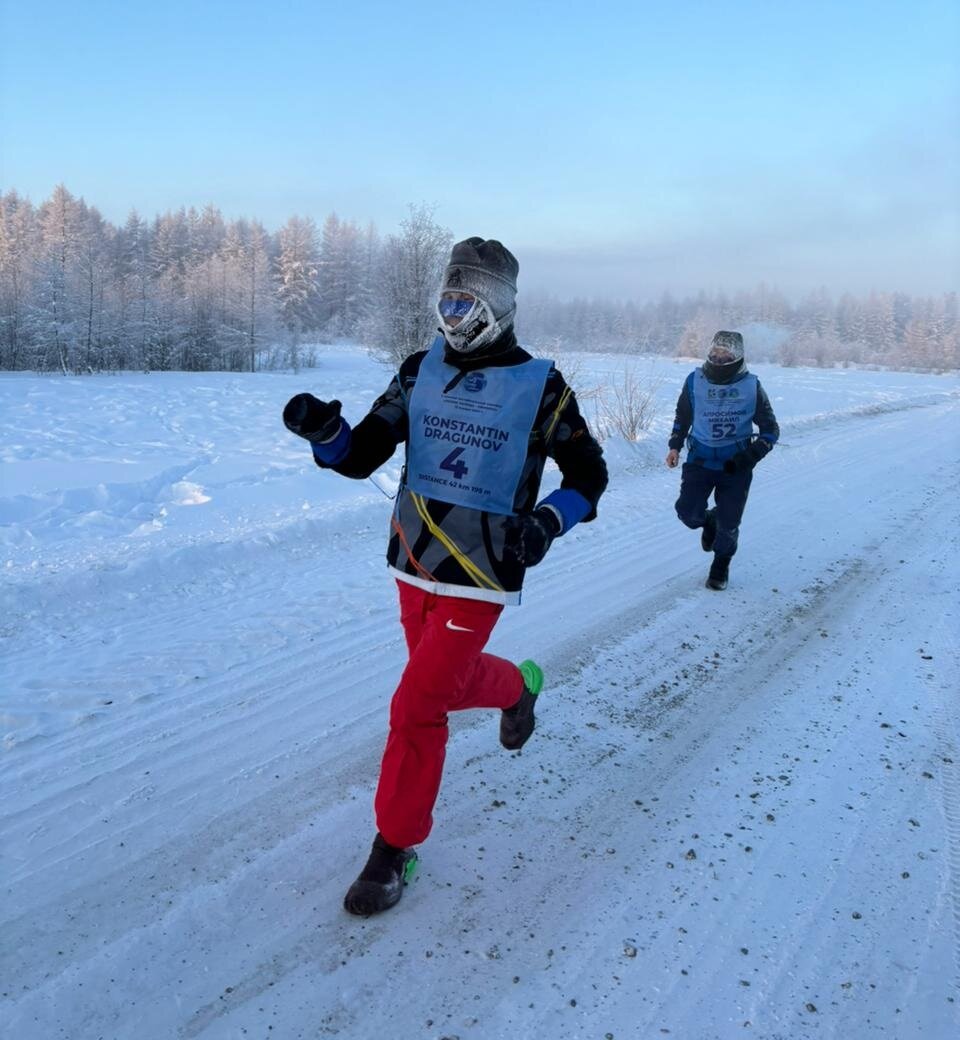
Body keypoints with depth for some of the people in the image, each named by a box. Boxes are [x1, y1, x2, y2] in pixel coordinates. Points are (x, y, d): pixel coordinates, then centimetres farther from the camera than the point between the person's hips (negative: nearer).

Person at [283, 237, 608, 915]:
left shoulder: (541, 387, -7)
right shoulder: (421, 372, 3)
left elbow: (589, 475, 1)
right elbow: (360, 457, 1)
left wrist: (548, 520, -19)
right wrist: (323, 429, -21)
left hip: (480, 576, -5)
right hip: (414, 565, 5)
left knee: (417, 707, -7)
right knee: (454, 679, 21)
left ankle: (396, 848, 15)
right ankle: (519, 687, 56)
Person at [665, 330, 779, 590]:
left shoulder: (751, 386, -6)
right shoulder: (695, 380, -2)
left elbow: (770, 429, 0)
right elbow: (683, 416, 15)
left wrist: (752, 456, -14)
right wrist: (675, 445, 5)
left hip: (736, 464, -1)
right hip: (700, 459, 1)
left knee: (728, 524, 2)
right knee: (688, 511, -10)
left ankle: (721, 566, 30)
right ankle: (709, 521, 28)